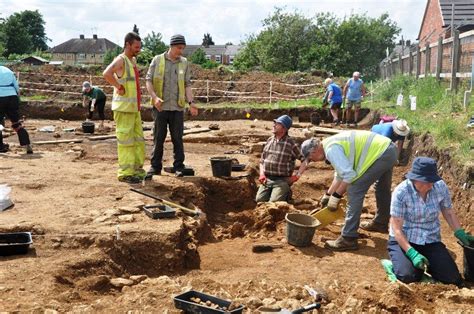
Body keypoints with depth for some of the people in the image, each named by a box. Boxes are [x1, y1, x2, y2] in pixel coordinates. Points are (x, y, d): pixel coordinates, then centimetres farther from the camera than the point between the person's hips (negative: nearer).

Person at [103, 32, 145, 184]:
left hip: (134, 107, 9)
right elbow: (107, 74, -31)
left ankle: (137, 169, 22)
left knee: (138, 139, 13)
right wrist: (120, 88, -21)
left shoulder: (133, 60, 16)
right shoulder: (120, 60, -12)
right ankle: (125, 173, 2)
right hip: (123, 107, -9)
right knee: (126, 140, -4)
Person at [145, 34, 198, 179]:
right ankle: (155, 167, 13)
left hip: (177, 107, 1)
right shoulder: (157, 60, 2)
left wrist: (191, 102, -6)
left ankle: (179, 167, 12)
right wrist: (155, 97, -16)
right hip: (160, 107, -1)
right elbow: (148, 81, 0)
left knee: (177, 138, 4)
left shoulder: (184, 63, 8)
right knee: (158, 138, 4)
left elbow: (187, 84, 7)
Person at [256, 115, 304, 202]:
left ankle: (286, 193, 11)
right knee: (259, 200, -10)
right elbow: (262, 160, 17)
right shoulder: (270, 140, 10)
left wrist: (297, 176, -7)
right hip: (267, 179, 5)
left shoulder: (291, 143, -6)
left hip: (282, 180, -5)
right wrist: (262, 174, 3)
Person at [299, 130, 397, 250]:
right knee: (382, 189, 30)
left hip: (380, 154, -11)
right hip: (390, 149, 11)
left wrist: (336, 196, -10)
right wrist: (328, 194, 25)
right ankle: (381, 223, 53)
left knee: (355, 192, -9)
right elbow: (340, 174, 25)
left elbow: (349, 174, -22)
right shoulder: (333, 143, 16)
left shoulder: (331, 149, -16)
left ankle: (348, 239, -8)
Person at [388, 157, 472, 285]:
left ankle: (429, 264, 20)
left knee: (453, 279, -10)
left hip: (431, 241, 4)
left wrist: (460, 233, -5)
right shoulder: (401, 192, -21)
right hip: (403, 240, -3)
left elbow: (449, 213, 9)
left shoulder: (441, 187, -10)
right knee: (409, 277, -25)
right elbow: (396, 228, -19)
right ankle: (401, 262, 10)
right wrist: (412, 253, -28)